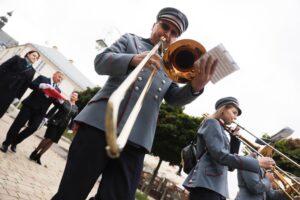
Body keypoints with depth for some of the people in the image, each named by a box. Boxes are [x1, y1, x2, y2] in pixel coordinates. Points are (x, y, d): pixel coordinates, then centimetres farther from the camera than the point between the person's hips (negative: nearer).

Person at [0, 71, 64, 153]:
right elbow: (31, 84, -4)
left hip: (40, 111, 3)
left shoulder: (58, 90, 16)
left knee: (33, 128, -2)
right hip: (30, 105, -3)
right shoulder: (42, 78, 9)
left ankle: (14, 142, 18)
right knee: (18, 124, -1)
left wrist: (60, 100, -12)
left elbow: (56, 103, 11)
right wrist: (42, 86, -22)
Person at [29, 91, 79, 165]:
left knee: (51, 141, 6)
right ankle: (35, 152, 15)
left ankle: (38, 156, 20)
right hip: (54, 122, -3)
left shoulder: (76, 108, 7)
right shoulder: (63, 101, 0)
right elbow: (54, 109, -4)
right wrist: (47, 117, -13)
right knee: (48, 139, -7)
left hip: (62, 126, 3)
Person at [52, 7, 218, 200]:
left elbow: (174, 98, 8)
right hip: (100, 123, -1)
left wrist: (195, 86, -14)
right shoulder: (130, 40, 17)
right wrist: (132, 59, -17)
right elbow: (101, 62, 3)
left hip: (136, 138, 2)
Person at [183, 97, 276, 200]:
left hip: (216, 186, 10)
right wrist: (257, 162, -15)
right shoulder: (212, 123, -3)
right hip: (206, 185, -9)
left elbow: (230, 166, 19)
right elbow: (221, 156, -18)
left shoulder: (220, 129, 23)